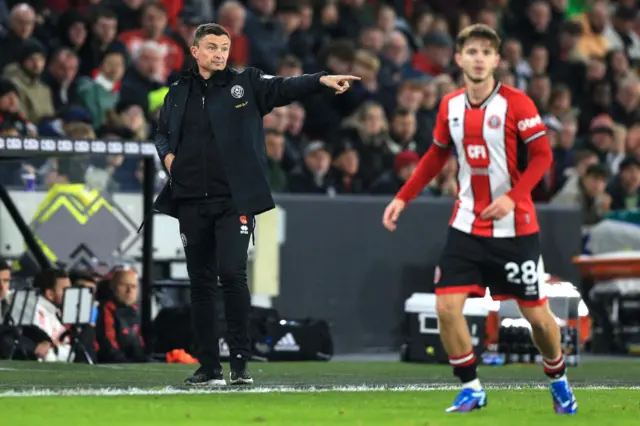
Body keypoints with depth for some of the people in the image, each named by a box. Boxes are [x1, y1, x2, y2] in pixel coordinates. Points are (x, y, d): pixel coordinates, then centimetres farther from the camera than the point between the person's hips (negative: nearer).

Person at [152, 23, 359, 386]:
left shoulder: (245, 84, 3)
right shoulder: (179, 93, 12)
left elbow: (284, 87, -12)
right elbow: (162, 132, 27)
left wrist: (322, 81, -30)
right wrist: (167, 154, 5)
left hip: (234, 201, -4)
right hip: (192, 202, 4)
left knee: (232, 273, -15)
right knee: (201, 283, 6)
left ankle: (241, 361, -6)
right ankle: (209, 367, 13)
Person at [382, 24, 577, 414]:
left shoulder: (516, 103, -11)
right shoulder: (450, 106, 3)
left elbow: (542, 155, -13)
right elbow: (437, 156, 17)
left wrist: (512, 197, -25)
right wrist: (403, 198, 12)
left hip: (514, 228, -4)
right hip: (467, 226, 4)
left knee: (536, 313, 3)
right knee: (447, 307, -10)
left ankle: (558, 380, 29)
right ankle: (472, 388, 6)